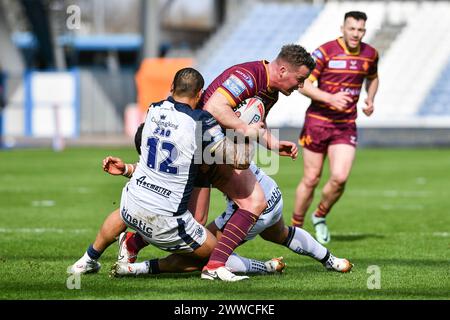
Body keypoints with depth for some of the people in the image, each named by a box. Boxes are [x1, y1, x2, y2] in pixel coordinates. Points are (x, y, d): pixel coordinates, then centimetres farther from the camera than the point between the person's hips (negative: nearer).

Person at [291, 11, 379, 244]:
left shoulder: (370, 54, 4)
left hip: (346, 126, 3)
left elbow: (372, 78, 25)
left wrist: (370, 100, 6)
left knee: (340, 178, -12)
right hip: (318, 120, -3)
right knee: (311, 179, 2)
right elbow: (304, 84, -14)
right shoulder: (325, 52, -11)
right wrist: (331, 98, -27)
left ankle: (320, 216, 16)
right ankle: (296, 227, 20)